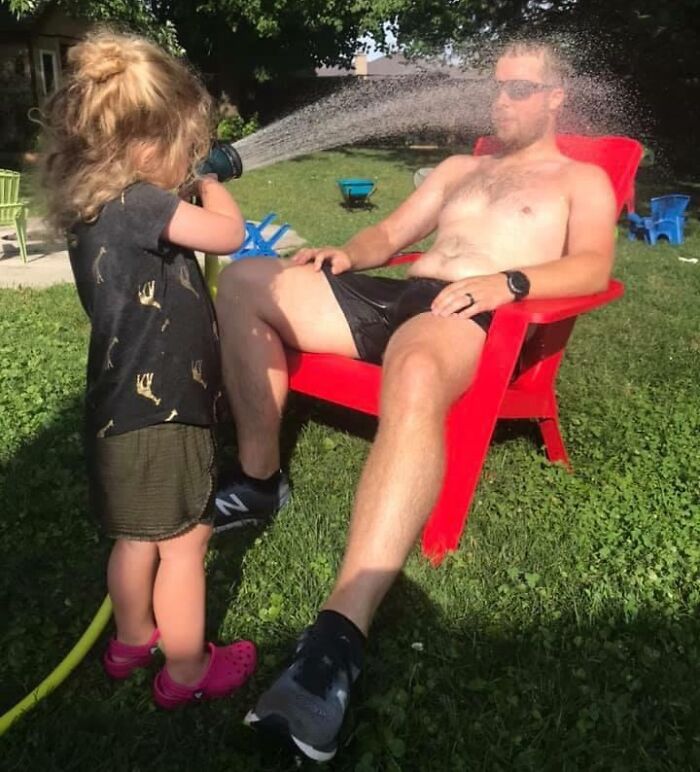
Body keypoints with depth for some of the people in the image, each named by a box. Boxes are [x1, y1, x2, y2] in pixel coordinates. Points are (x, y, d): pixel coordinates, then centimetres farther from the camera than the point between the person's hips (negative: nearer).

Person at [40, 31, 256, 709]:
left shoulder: (97, 206, 10)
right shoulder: (133, 204, -21)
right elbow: (228, 233, -21)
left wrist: (192, 190, 12)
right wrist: (210, 185, -2)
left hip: (127, 409, 10)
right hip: (157, 414, -9)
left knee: (138, 537, 25)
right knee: (184, 544, 8)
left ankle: (132, 640, 46)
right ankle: (187, 672, 27)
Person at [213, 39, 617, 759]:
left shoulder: (582, 179, 17)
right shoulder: (458, 168, 35)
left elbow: (593, 268, -2)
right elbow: (391, 232, 29)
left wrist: (507, 281, -21)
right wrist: (347, 253, 5)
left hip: (466, 312, -6)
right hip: (390, 294, 7)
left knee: (414, 382, -44)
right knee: (245, 280, -9)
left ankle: (338, 638, -51)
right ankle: (259, 480, -4)